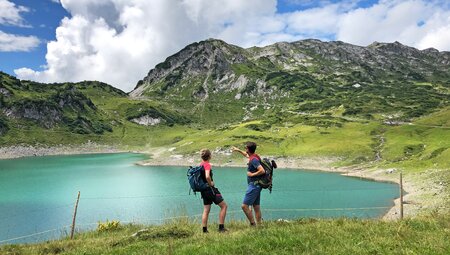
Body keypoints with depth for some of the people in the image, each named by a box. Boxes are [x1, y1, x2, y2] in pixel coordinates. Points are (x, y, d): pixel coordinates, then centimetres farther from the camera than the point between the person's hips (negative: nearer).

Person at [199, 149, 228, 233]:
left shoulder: (200, 165, 10)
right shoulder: (207, 165, -16)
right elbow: (207, 176, -32)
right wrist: (211, 183, -16)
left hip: (204, 190, 9)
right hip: (210, 189, -9)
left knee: (206, 210, 13)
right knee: (224, 206, 1)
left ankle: (204, 230, 15)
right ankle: (221, 227, 0)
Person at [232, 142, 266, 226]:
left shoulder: (254, 159, -19)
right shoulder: (254, 156, 11)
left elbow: (262, 171, -29)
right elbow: (247, 155, 35)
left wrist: (252, 174, -17)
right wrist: (238, 150, 38)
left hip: (254, 185, -10)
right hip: (255, 185, 10)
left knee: (244, 206, -8)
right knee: (256, 207, 12)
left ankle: (253, 224, -4)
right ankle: (259, 225, 17)